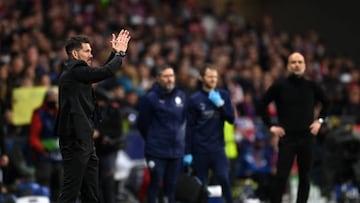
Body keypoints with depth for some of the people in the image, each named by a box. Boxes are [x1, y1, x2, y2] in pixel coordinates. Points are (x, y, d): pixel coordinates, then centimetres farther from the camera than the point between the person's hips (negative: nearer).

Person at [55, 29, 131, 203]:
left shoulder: (76, 72, 16)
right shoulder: (74, 71, -12)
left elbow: (101, 72, 30)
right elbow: (106, 72, -17)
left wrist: (115, 53, 22)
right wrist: (120, 53, -1)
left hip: (84, 140, 10)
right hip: (75, 141, -10)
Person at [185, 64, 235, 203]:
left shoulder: (223, 95, 7)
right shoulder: (195, 99, 0)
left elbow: (231, 119, 4)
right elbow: (190, 127, 0)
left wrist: (220, 104, -11)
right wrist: (188, 152, -4)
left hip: (218, 146, 1)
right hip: (200, 149, -1)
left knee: (224, 179, -14)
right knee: (200, 185, 3)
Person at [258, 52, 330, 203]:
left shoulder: (312, 86, 5)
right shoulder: (279, 86, -2)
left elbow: (326, 102, 21)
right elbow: (262, 105, 6)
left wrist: (320, 120, 10)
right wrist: (271, 126, 0)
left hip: (307, 137, 2)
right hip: (287, 137, -2)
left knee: (305, 177, 5)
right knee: (281, 176, -8)